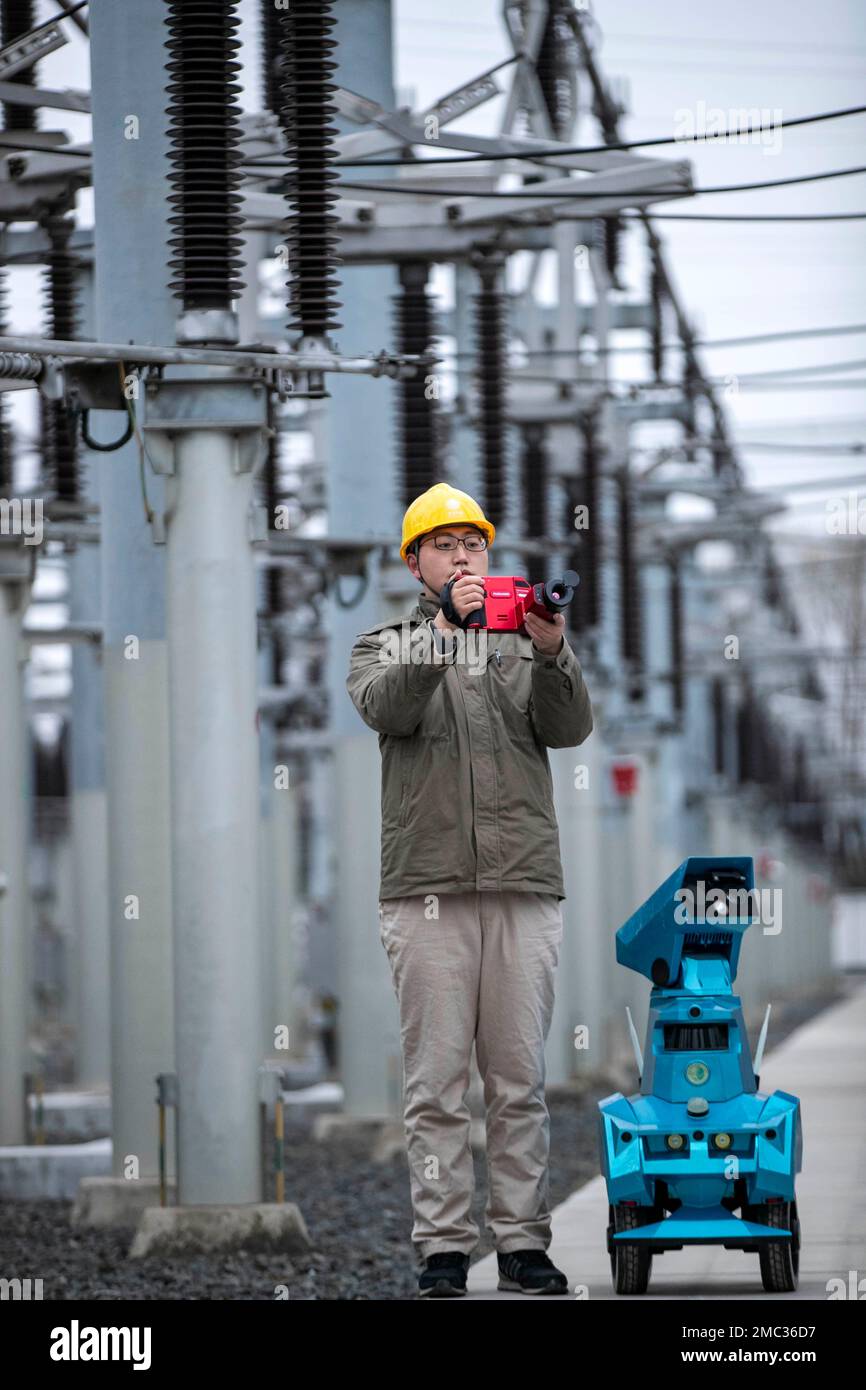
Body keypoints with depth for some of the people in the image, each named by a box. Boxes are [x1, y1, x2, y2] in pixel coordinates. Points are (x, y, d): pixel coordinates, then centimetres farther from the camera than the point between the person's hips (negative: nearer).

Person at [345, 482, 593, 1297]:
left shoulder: (524, 645, 17)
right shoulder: (385, 646, 12)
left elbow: (570, 727, -1)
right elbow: (385, 708, -11)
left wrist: (551, 651, -19)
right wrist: (447, 630, -24)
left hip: (524, 889, 2)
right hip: (426, 887, -2)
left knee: (520, 1078, 1)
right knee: (436, 1079, -3)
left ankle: (523, 1242, 5)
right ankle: (443, 1246, 0)